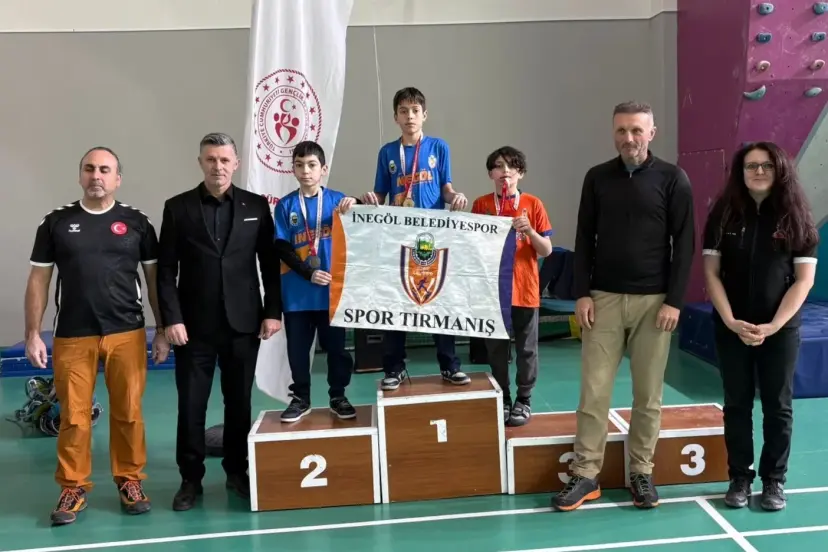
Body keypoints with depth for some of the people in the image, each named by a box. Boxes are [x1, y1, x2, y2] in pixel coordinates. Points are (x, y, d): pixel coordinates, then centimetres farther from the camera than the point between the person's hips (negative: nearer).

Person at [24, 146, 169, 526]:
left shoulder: (136, 222, 4)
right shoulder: (56, 223, 5)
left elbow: (154, 277, 7)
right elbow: (39, 280, 7)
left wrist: (162, 331, 4)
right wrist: (32, 334, 1)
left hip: (127, 333, 0)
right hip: (72, 336, 0)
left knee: (128, 412, 5)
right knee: (73, 415, 5)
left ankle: (130, 480, 20)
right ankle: (73, 488, 18)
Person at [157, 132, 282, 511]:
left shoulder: (256, 206, 4)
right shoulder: (178, 208, 2)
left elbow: (270, 264, 4)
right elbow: (166, 270, -1)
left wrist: (273, 311, -2)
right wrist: (171, 318, -9)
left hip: (242, 322, 1)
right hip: (194, 325, -1)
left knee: (239, 402, 10)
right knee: (191, 404, 4)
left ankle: (238, 471, 25)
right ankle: (191, 478, 18)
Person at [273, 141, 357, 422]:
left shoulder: (337, 200, 1)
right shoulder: (285, 206, 1)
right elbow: (282, 249, -2)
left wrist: (354, 207, -23)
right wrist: (309, 273, -13)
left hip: (333, 289, 0)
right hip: (297, 291, 0)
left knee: (336, 346, 9)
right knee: (297, 348, 9)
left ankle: (338, 397, 23)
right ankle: (301, 398, 23)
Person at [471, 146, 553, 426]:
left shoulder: (533, 204, 0)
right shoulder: (481, 205, 3)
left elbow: (547, 250, -1)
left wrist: (530, 231, -18)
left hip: (525, 287, -1)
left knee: (526, 348, 7)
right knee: (496, 348, 8)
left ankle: (524, 400, 19)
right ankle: (502, 399, 21)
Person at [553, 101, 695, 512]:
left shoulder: (672, 179, 0)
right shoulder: (597, 178, 6)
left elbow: (684, 244, -1)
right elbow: (584, 239, 7)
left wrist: (674, 300, -8)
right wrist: (582, 293, -1)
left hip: (653, 301, -1)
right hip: (604, 298, 1)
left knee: (648, 394, 6)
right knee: (593, 391, 1)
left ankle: (641, 472, 20)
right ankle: (586, 475, 10)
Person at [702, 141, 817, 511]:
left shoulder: (795, 217, -2)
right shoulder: (724, 215, -1)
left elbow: (804, 279, -4)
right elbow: (712, 273, -2)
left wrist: (773, 325, -14)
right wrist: (731, 321, -13)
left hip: (781, 329, 0)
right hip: (731, 328, 1)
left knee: (778, 406, 8)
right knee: (737, 404, 8)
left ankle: (774, 480, 21)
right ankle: (740, 478, 20)